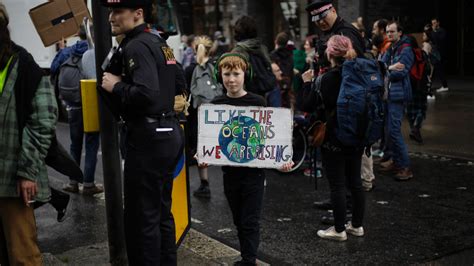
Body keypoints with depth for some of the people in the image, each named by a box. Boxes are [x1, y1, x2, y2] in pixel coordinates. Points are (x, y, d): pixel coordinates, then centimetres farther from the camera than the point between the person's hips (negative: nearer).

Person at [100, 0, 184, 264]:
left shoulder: (136, 46, -14)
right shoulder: (159, 42, 15)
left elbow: (146, 94, -27)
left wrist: (116, 87, -11)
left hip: (149, 138, -10)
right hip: (169, 132, 10)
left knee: (141, 216, -2)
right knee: (162, 211, 18)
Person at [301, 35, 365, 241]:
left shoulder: (327, 79, -15)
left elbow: (308, 106, -10)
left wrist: (307, 83, 2)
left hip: (334, 140, -6)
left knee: (337, 185, 2)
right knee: (355, 182, 15)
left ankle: (339, 230, 9)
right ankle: (357, 225, 25)